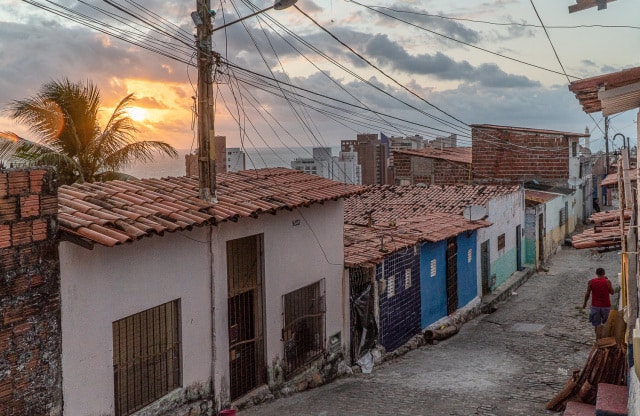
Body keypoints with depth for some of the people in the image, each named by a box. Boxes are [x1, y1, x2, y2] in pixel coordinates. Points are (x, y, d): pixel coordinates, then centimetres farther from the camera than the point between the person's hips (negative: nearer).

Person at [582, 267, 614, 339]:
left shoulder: (591, 282, -5)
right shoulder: (607, 282, -8)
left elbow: (587, 294, -1)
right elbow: (612, 292, 5)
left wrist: (585, 303, 14)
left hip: (595, 306, 1)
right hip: (606, 306, -1)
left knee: (597, 325, 6)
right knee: (606, 323, 19)